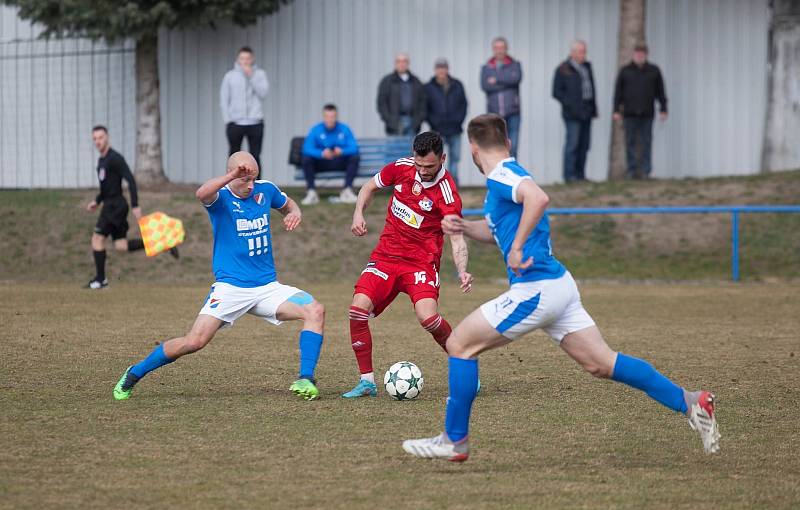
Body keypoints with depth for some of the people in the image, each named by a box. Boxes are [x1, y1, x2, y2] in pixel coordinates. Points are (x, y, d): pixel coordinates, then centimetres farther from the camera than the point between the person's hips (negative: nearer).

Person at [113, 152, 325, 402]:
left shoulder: (265, 190, 5)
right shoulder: (221, 197, -10)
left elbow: (288, 204, 27)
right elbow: (202, 194, -36)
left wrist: (294, 213, 4)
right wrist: (234, 175, -47)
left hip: (267, 286, 5)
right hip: (230, 286, -5)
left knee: (315, 310, -16)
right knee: (195, 341, -16)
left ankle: (305, 379, -14)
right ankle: (134, 374, 4)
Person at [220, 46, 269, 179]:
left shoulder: (260, 74, 6)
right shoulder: (230, 76, 6)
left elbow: (262, 93, -7)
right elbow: (224, 100, 6)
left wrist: (251, 77, -10)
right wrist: (227, 120, -3)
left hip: (255, 123, 0)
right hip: (235, 123, 0)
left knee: (255, 157, -2)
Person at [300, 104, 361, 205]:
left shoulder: (344, 129, -4)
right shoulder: (316, 130, -7)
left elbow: (354, 148, -12)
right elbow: (307, 149, -18)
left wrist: (342, 151, -35)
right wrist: (321, 153, -37)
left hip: (340, 163, 1)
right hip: (321, 164, -1)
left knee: (355, 158, -26)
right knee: (306, 159, -27)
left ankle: (347, 191, -25)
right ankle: (311, 192, -27)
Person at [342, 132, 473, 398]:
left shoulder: (447, 192, -16)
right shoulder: (401, 168, -3)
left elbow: (457, 239, -15)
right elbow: (369, 187, 16)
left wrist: (462, 271, -33)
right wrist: (358, 214, -2)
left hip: (421, 261, -4)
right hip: (386, 254, 4)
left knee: (427, 316, -26)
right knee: (358, 308, -16)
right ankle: (367, 381, -2)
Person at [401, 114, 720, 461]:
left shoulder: (501, 175, -11)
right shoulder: (506, 177, 20)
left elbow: (538, 198, -32)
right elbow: (496, 230, 33)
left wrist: (517, 248, -26)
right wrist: (463, 227, 16)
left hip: (535, 289, -10)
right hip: (559, 285, 10)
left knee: (459, 344, 1)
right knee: (602, 363, 8)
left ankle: (455, 441, 5)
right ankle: (689, 403, 2)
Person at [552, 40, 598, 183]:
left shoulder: (587, 67, 16)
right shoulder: (563, 69, -3)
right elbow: (557, 92, -5)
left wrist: (593, 108, 13)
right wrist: (571, 105, -12)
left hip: (586, 112, 6)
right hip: (573, 114, -6)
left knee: (584, 144, 6)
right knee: (573, 143, -10)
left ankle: (580, 174, 11)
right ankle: (569, 175, -8)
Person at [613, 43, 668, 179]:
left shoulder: (654, 71, 7)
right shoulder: (625, 71, 6)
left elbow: (660, 92, 10)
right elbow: (618, 92, 6)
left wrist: (663, 109, 6)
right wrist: (616, 110, 1)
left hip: (647, 114, 0)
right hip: (630, 114, 0)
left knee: (646, 143, 0)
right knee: (630, 143, 1)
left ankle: (645, 171, 1)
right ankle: (632, 170, 5)